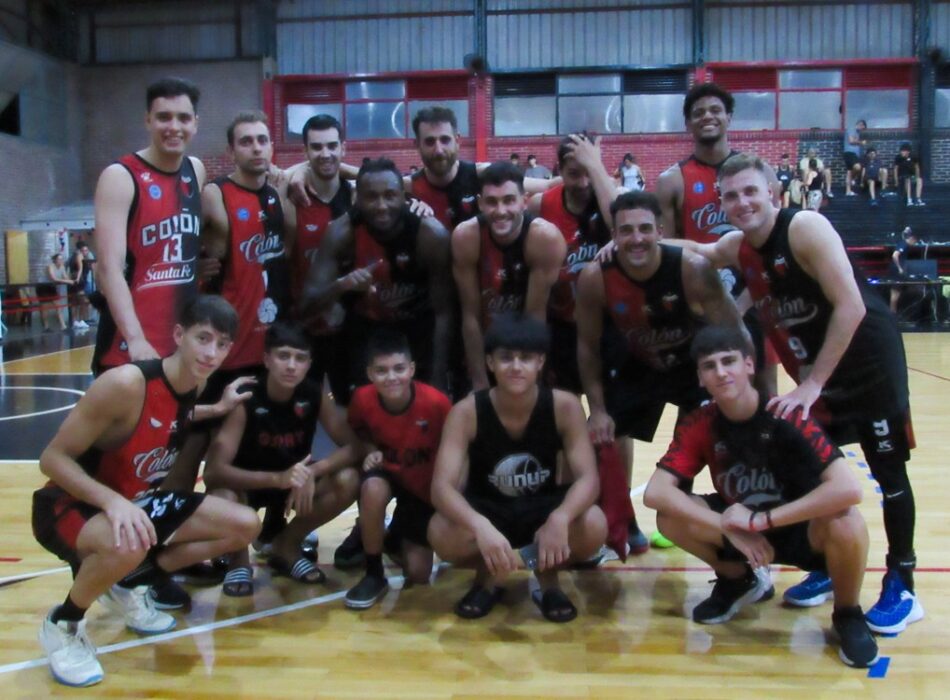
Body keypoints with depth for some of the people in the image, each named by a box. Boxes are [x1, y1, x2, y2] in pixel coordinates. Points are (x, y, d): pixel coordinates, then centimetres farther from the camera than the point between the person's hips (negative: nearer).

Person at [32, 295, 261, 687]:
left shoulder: (205, 390, -6)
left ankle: (129, 585, 15)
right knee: (128, 546, -41)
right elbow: (52, 458, -25)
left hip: (138, 502, 8)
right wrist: (112, 501, -38)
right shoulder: (125, 384, -29)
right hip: (70, 506, -7)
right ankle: (62, 625, -7)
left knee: (245, 525, -1)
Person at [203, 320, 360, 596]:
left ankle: (286, 546, 3)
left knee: (347, 481, -23)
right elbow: (213, 471, -35)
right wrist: (277, 478, -49)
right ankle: (238, 559, -2)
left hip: (293, 480, 4)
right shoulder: (245, 398, -27)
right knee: (223, 496, -38)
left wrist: (313, 471, -36)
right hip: (248, 482, -4)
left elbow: (352, 446, -16)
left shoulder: (315, 395, -17)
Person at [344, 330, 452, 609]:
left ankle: (398, 538, 34)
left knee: (418, 574, -2)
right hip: (388, 473, 1)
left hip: (426, 485, 0)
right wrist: (370, 450, -19)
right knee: (373, 488, -38)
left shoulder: (436, 402, -30)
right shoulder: (363, 398, -23)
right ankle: (374, 574, -16)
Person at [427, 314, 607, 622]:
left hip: (540, 510, 1)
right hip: (487, 512, 0)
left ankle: (547, 578, 3)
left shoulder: (565, 406, -18)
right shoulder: (466, 413, -21)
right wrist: (481, 527, -51)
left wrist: (560, 518, -46)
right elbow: (442, 487, -30)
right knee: (441, 533, -33)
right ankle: (488, 576, 3)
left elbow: (588, 478, -23)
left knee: (594, 525, -32)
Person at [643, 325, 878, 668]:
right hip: (742, 530, 4)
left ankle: (848, 615, -4)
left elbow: (848, 489, -36)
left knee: (846, 523, -37)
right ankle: (738, 580, 10)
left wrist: (760, 519, -34)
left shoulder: (788, 416, -24)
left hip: (799, 530, -3)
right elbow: (655, 492, -23)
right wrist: (731, 528, -31)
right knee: (671, 517, -20)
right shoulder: (698, 425, -13)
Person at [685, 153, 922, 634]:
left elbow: (851, 306, -27)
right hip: (813, 366, 7)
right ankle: (827, 570, 26)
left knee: (888, 470, 0)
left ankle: (902, 589, 11)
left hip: (869, 356, -7)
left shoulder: (805, 228, -23)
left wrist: (813, 384, -26)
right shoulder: (736, 247, -2)